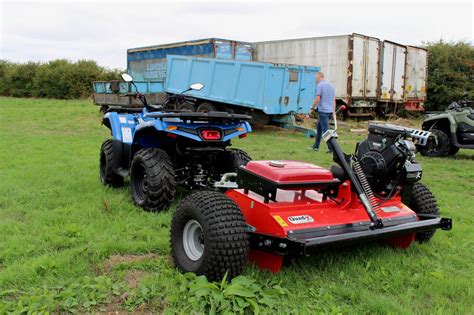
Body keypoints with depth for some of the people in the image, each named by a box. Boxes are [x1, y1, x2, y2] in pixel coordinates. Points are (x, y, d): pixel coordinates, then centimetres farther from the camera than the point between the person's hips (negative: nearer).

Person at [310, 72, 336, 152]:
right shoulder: (330, 85, 15)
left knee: (325, 130, -6)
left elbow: (317, 99, -17)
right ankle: (316, 146, 25)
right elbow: (334, 100, 16)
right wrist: (334, 112, 19)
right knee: (319, 127, 20)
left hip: (323, 110, -9)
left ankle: (332, 148, -9)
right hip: (330, 110, 9)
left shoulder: (320, 85, -10)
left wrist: (312, 107, -2)